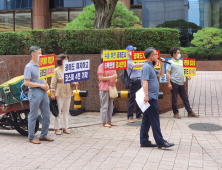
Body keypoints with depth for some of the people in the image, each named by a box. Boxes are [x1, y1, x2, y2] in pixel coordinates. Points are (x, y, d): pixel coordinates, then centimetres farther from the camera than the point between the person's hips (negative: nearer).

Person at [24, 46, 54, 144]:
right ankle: (31, 137, 12)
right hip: (34, 92, -8)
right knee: (33, 116, 1)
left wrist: (46, 85, 4)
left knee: (47, 115, 10)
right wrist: (41, 85, -16)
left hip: (43, 92, 8)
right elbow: (26, 83, -16)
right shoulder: (29, 67, -10)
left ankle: (43, 135, 22)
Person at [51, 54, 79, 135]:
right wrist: (53, 93, -10)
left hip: (68, 93, 5)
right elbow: (53, 83, -6)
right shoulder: (57, 70, -5)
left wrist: (74, 83, -3)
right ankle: (57, 128, 9)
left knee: (66, 111, 11)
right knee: (58, 111, 0)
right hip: (59, 93, -5)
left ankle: (65, 127, 19)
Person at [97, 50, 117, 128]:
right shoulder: (101, 66, -7)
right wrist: (111, 77, -18)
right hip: (104, 89, -7)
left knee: (110, 106, 10)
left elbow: (115, 75, 25)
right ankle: (104, 122, 2)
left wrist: (115, 79, 3)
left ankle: (109, 121, 18)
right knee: (104, 106, -4)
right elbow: (101, 78, -13)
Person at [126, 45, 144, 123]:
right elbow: (135, 66, -20)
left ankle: (139, 115, 19)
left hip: (140, 81, 7)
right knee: (132, 99, -5)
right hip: (134, 81, -7)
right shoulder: (127, 62, -5)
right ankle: (130, 116, 2)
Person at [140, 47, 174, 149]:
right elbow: (145, 81, -22)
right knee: (155, 121, -7)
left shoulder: (150, 67, 20)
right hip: (150, 98, -10)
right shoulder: (147, 67, -12)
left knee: (146, 120, 11)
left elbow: (161, 74, 32)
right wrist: (146, 95, -29)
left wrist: (162, 64, 18)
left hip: (151, 98, 10)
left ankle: (144, 141, 15)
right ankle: (160, 142, -4)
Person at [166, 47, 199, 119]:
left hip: (181, 83, 6)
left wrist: (187, 76, 0)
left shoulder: (181, 62, 14)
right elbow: (168, 73, -9)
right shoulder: (170, 62, -5)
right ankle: (176, 113, 13)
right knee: (174, 99, 2)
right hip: (174, 83, -6)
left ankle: (190, 112, 14)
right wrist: (169, 83, -16)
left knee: (185, 98, 8)